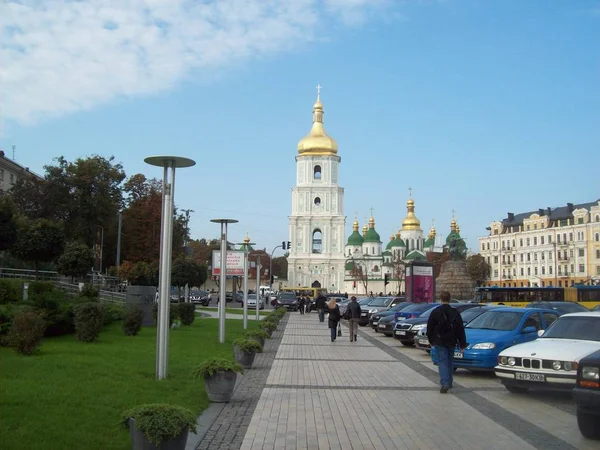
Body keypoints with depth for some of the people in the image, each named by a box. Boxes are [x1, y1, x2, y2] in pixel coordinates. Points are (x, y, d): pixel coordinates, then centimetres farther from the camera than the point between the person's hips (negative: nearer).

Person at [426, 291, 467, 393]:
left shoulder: (435, 312, -6)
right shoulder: (455, 313, 1)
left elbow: (430, 328, -1)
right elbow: (461, 330, 2)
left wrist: (431, 341, 11)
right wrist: (462, 344, 7)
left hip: (439, 342, -3)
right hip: (452, 342, 3)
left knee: (442, 361, -4)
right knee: (450, 361, 17)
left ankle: (444, 383, -19)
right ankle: (449, 383, 27)